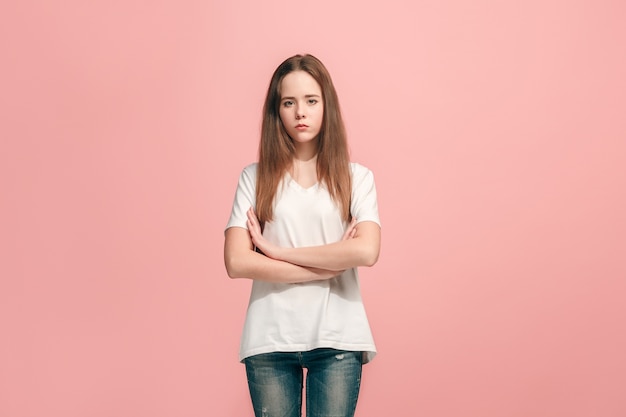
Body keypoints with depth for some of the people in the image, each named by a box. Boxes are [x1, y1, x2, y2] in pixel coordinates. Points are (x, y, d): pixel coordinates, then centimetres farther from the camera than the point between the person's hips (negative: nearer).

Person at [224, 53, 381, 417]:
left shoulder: (356, 177, 4)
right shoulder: (255, 178, 4)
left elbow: (367, 251, -12)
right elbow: (237, 262, -7)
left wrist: (278, 251, -10)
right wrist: (329, 265, -9)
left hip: (338, 337, 0)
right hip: (271, 338, 0)